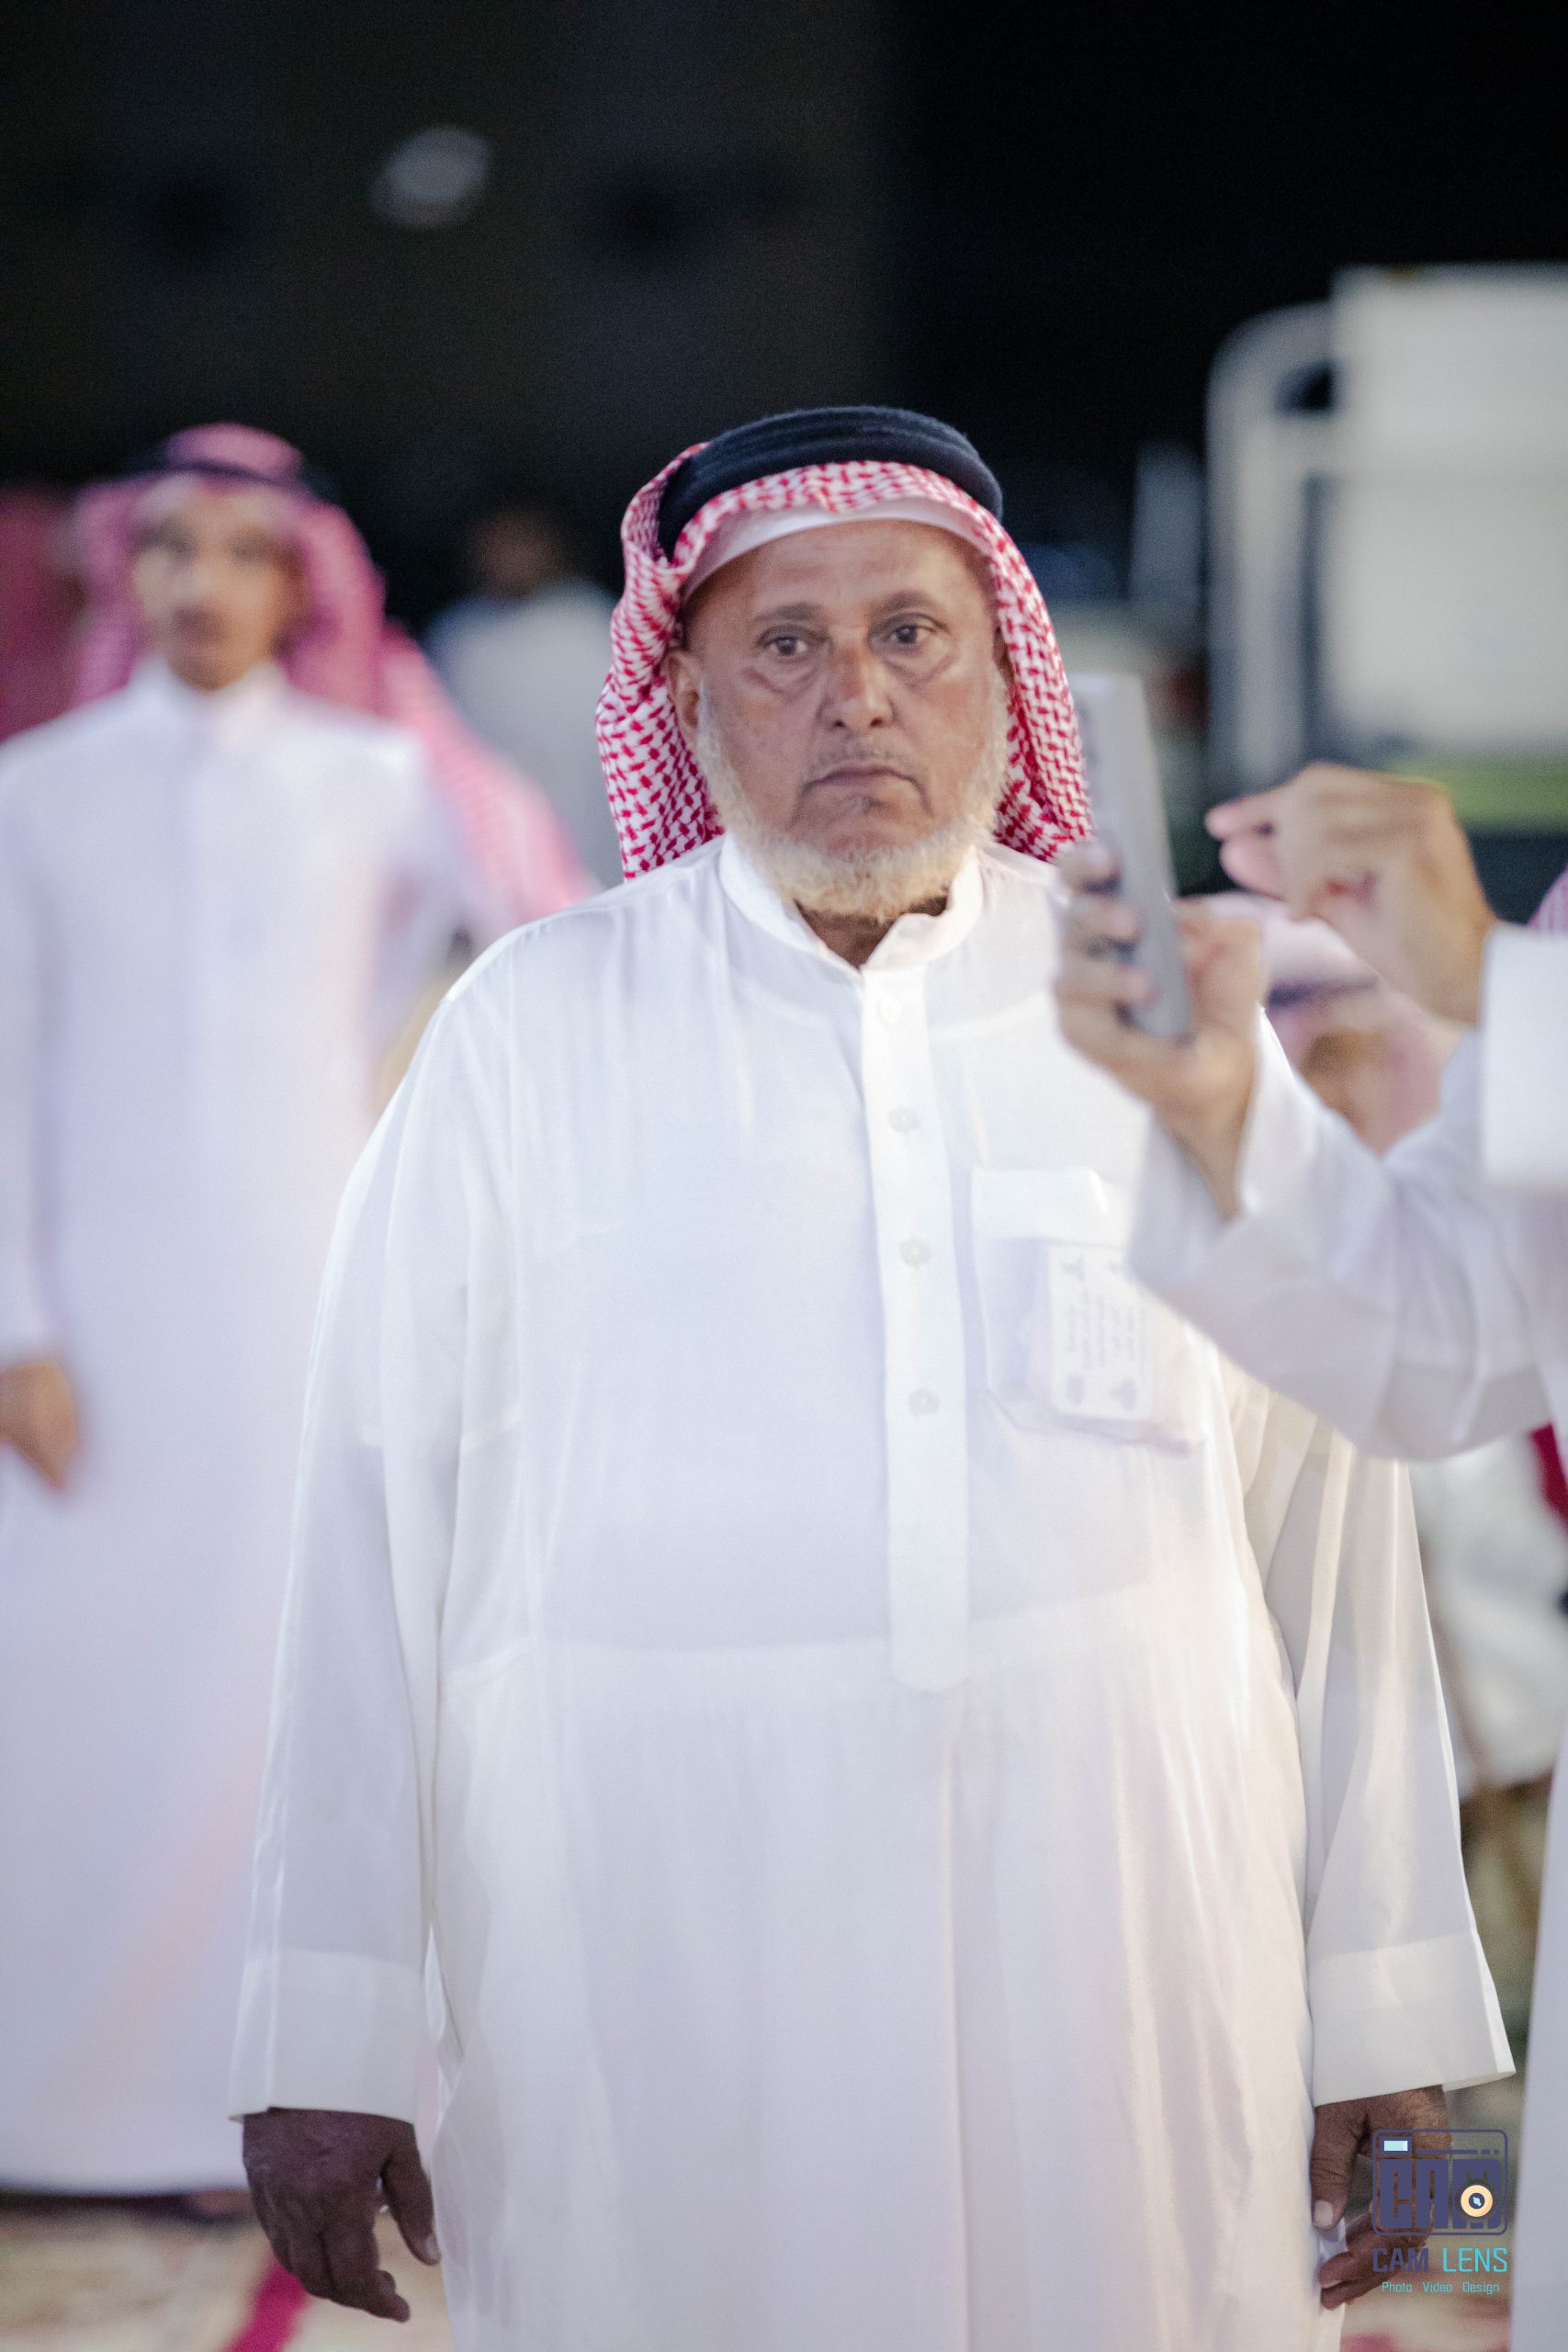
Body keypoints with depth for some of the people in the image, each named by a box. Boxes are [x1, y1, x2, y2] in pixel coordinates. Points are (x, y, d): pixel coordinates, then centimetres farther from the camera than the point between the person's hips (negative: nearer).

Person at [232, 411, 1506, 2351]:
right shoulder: (531, 1028, 4)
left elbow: (1325, 1529, 6)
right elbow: (377, 1531, 2)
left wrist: (1376, 2022, 4)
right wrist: (324, 2046, -1)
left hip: (1121, 1939, 1)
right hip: (652, 1951, -1)